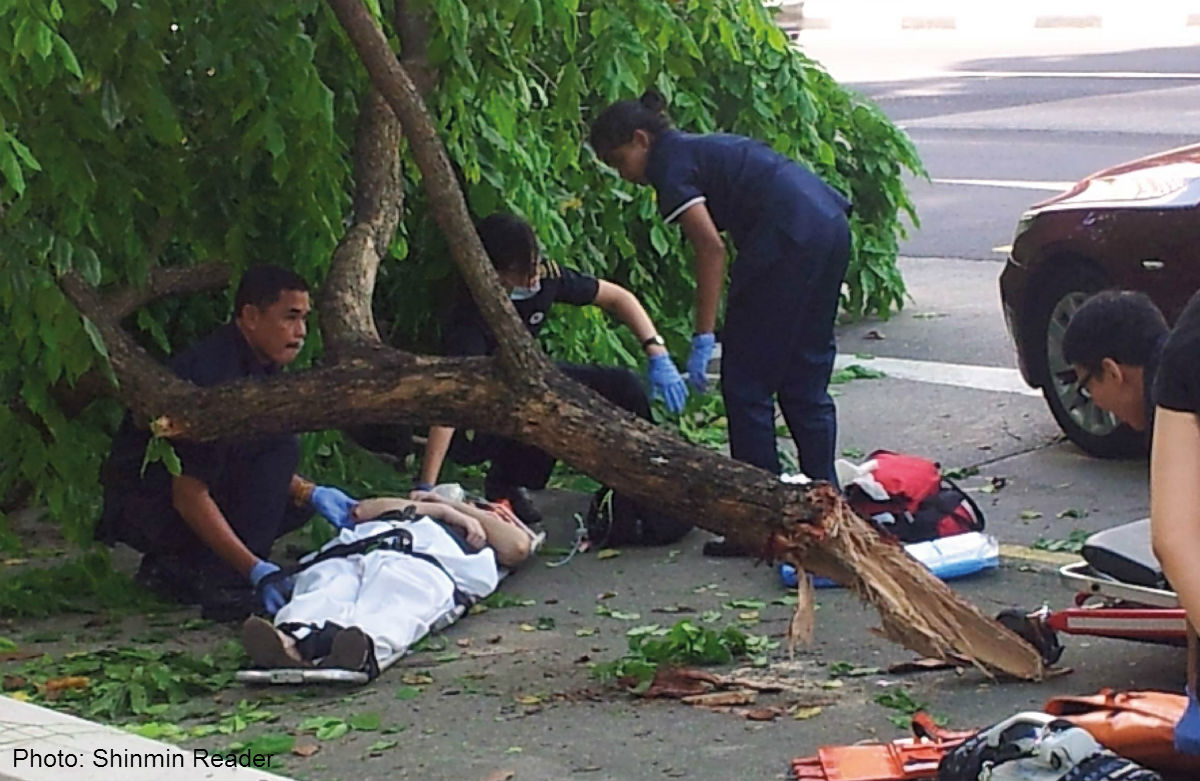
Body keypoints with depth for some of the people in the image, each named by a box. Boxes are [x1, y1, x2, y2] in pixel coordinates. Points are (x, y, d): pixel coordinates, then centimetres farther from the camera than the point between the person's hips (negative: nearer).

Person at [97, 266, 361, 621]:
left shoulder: (258, 365, 4)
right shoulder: (213, 374, -26)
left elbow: (257, 467, 13)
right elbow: (189, 497, -27)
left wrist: (311, 494, -3)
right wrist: (255, 569, -31)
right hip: (143, 500, -10)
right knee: (279, 443, -21)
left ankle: (173, 567, 7)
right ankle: (225, 583, -22)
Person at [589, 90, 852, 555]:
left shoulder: (671, 164, -1)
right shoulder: (699, 149, 26)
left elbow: (710, 246, -12)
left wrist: (703, 338, -14)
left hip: (789, 238, -9)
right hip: (831, 225, 9)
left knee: (746, 381, 0)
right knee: (805, 381, 16)